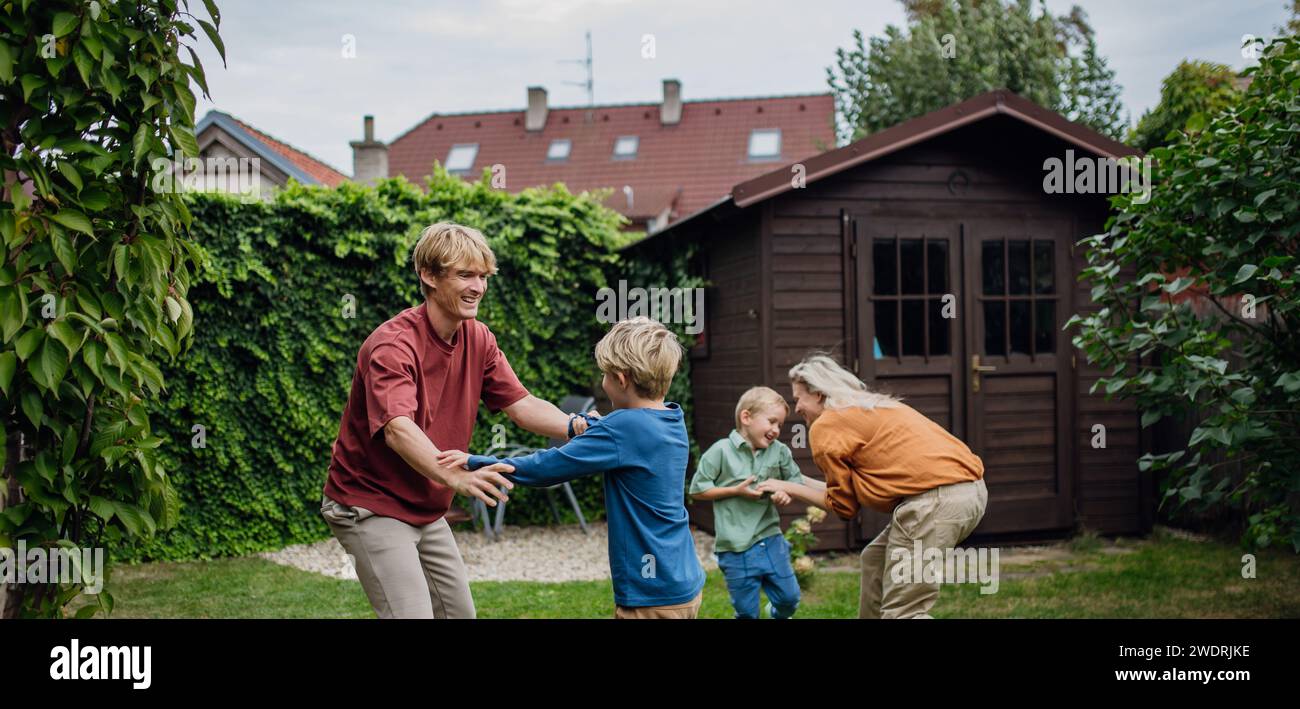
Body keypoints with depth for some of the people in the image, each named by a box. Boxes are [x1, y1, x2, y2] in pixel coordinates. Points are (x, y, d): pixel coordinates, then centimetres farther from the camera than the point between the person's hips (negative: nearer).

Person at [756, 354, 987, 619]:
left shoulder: (825, 425, 2)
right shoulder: (868, 407, 27)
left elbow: (843, 505, 9)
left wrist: (789, 488, 19)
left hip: (937, 497, -10)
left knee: (902, 611, -5)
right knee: (875, 560, 24)